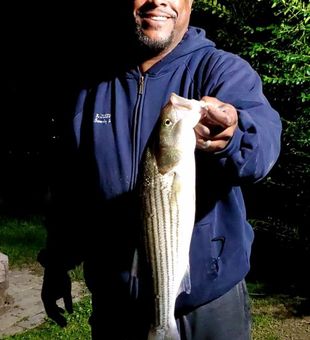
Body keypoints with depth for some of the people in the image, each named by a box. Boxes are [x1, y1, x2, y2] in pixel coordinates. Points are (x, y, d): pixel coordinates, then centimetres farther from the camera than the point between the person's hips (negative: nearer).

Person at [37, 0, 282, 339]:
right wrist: (56, 265, 10)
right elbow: (69, 185, 10)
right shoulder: (95, 89, 4)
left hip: (208, 300, -2)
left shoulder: (223, 69, -9)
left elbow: (263, 135, -29)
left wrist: (231, 135, -51)